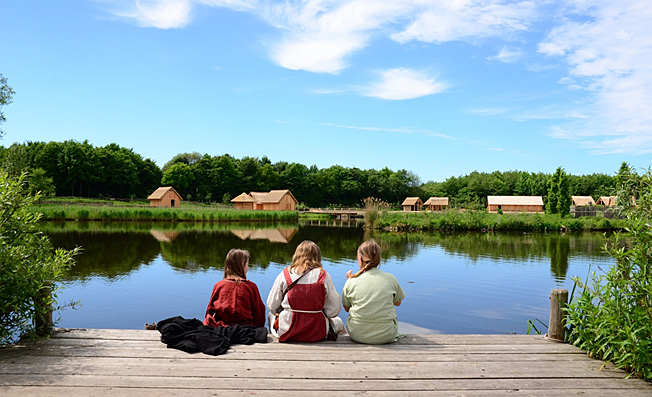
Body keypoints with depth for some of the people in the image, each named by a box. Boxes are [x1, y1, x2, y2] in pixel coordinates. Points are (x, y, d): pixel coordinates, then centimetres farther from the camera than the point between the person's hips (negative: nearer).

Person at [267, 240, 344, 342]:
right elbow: (333, 310, -5)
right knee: (337, 321, 30)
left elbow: (272, 306, 2)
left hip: (286, 332, 1)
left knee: (271, 314, 32)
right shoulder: (323, 276, -7)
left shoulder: (284, 274, -5)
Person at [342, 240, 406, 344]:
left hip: (358, 335, 0)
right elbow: (398, 302, 12)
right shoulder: (390, 279, -5)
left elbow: (346, 308, 8)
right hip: (386, 336, 0)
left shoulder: (352, 281, -7)